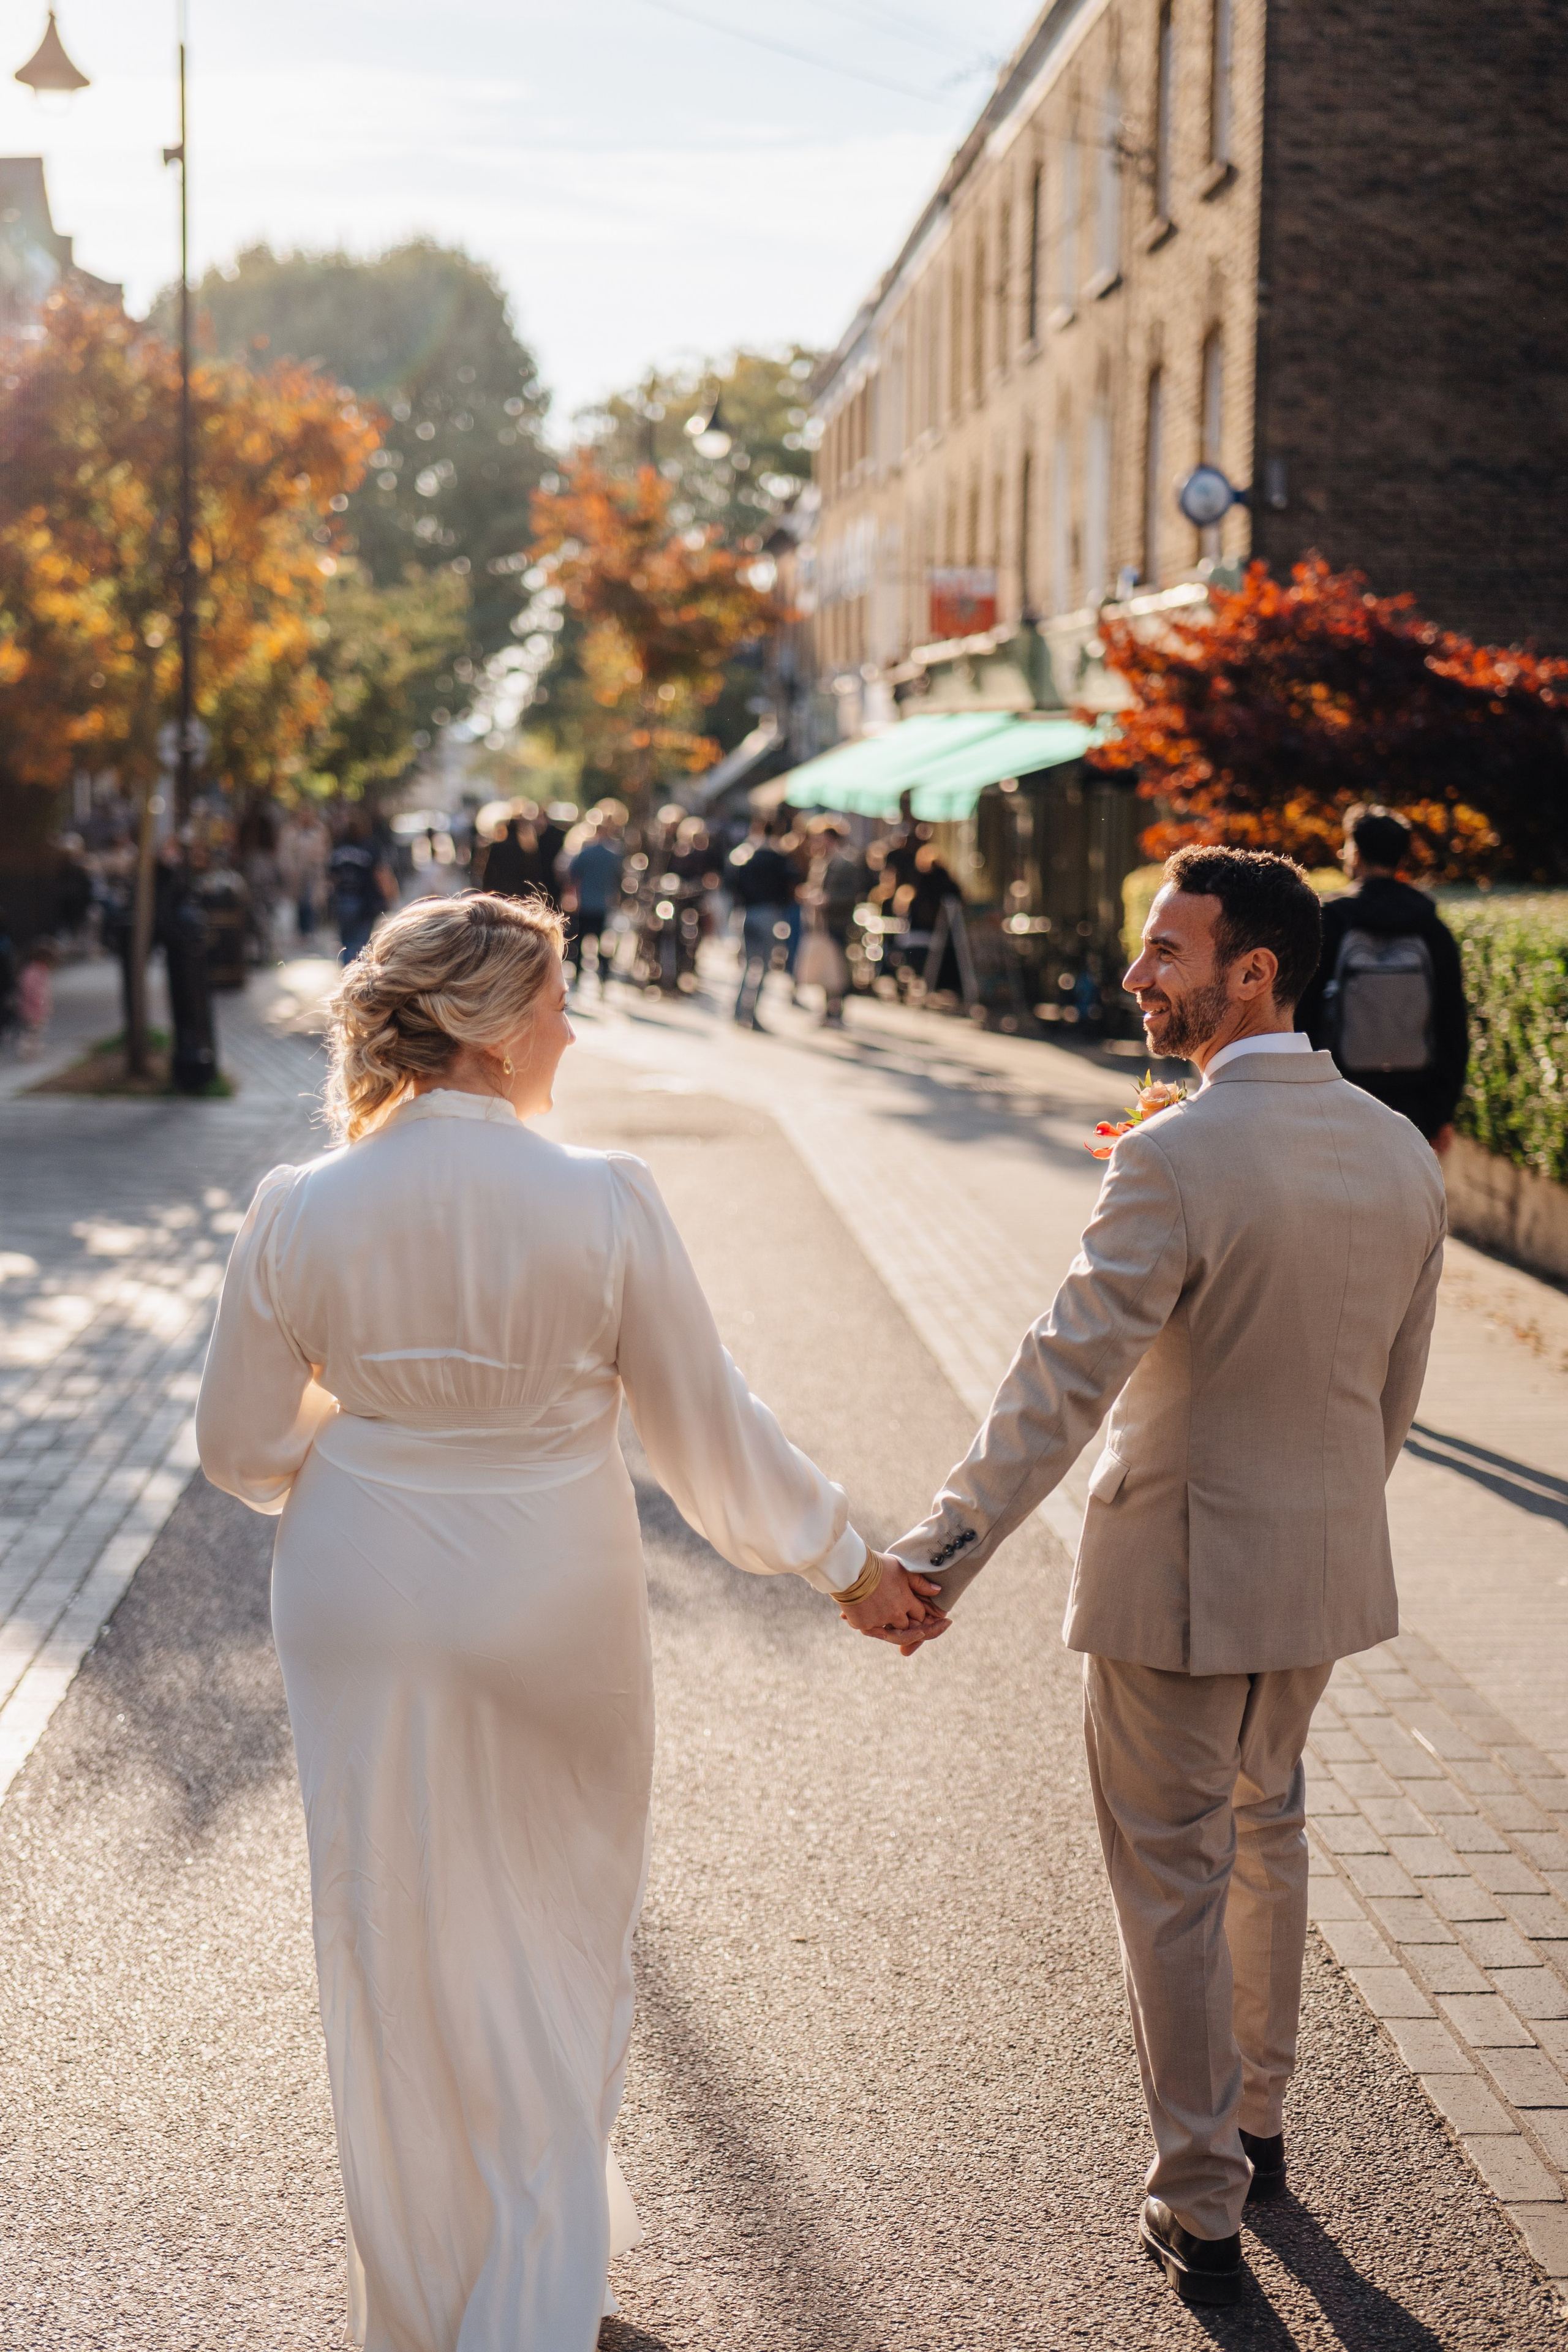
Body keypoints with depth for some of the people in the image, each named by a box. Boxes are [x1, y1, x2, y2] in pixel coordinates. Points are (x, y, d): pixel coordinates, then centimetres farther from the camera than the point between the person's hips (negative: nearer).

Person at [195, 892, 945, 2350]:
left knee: (398, 1950, 19)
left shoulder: (296, 1214, -11)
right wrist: (847, 1568, 5)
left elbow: (243, 1447, 0)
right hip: (551, 1611, -2)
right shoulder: (602, 1202, -17)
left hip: (365, 1610, 2)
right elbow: (707, 1432, -9)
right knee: (556, 1932, 19)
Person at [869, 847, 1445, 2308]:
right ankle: (1255, 2121, 42)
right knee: (1265, 1832, 26)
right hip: (1324, 1570, 7)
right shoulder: (1401, 1156, -1)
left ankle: (1200, 2208, 18)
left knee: (1172, 1877, 8)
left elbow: (1066, 1377, -28)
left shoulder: (1175, 1161, -23)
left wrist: (942, 1550, -27)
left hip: (1177, 1574, -6)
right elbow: (1395, 1392, 8)